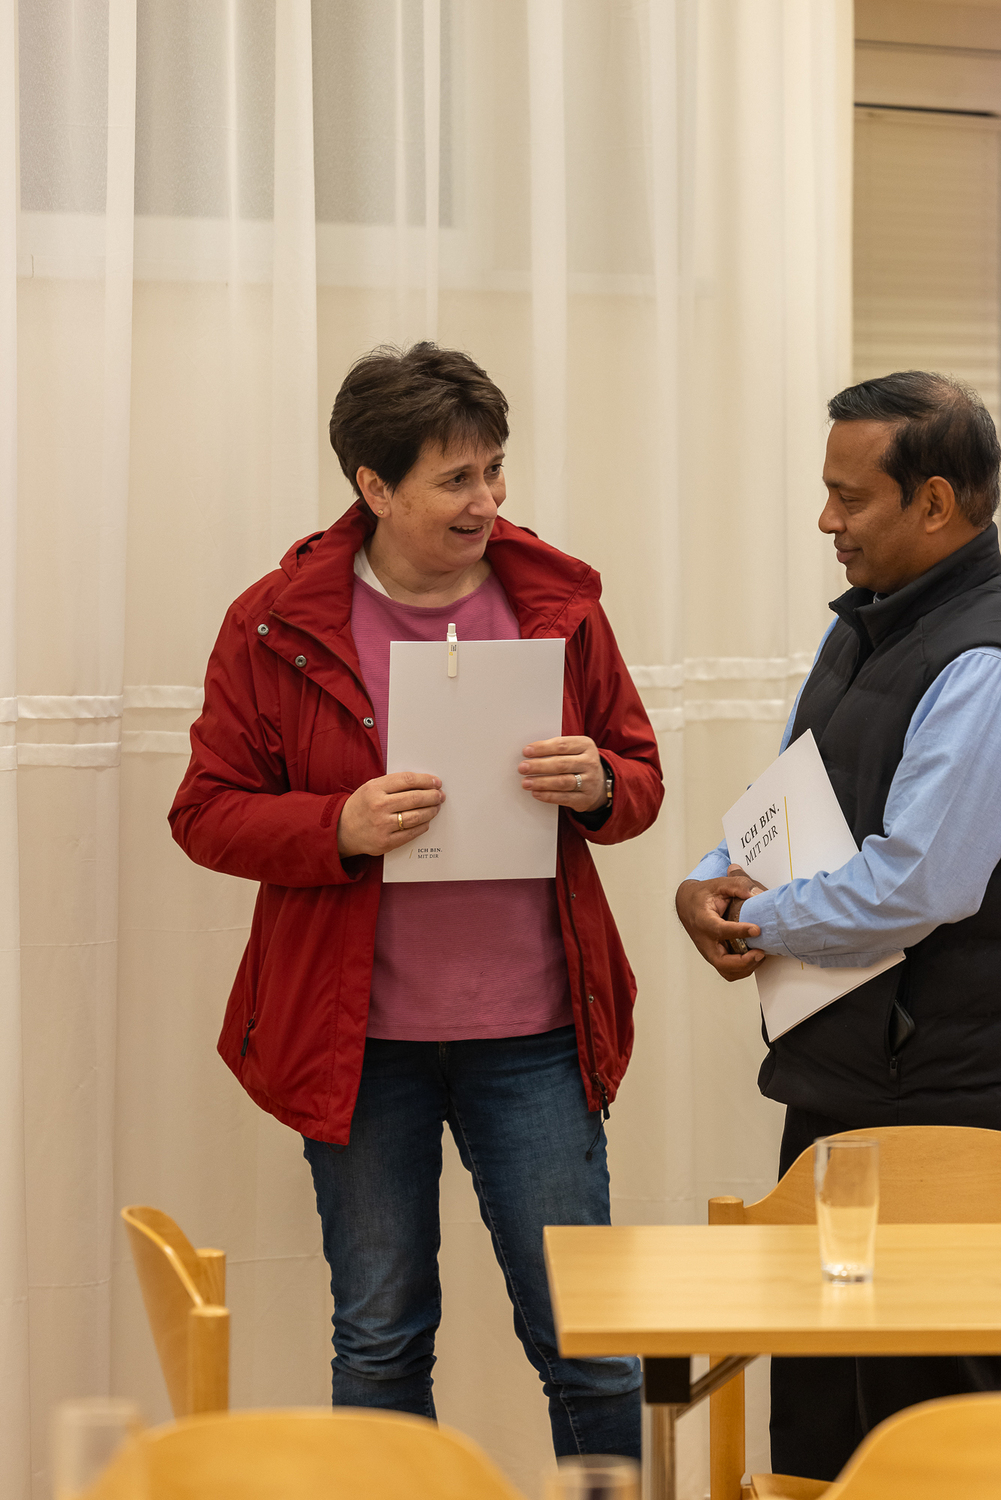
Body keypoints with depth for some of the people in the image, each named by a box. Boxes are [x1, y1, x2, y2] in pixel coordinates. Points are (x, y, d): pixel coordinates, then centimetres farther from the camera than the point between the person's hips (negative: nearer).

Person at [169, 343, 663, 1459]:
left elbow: (641, 773, 12)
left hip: (533, 1032, 1)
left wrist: (598, 787, -12)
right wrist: (341, 828, -19)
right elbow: (206, 811, -2)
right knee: (379, 1342, 11)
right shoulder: (277, 624, -4)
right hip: (358, 1040, -1)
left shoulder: (556, 601, 4)